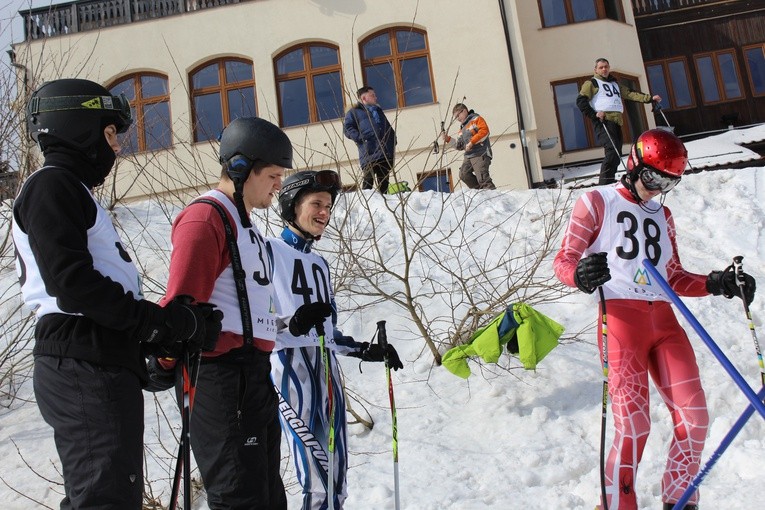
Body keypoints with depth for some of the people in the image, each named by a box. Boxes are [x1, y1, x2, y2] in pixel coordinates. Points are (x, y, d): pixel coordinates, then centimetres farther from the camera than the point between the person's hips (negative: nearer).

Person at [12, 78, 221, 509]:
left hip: (101, 367, 11)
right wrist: (157, 322, -16)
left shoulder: (74, 193, 26)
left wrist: (162, 334, 7)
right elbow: (71, 282, -19)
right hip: (85, 370, -11)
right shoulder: (51, 185, -5)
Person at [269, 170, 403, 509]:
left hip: (326, 367, 8)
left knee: (337, 472, 6)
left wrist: (366, 350, 15)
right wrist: (292, 325, -27)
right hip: (289, 366, -8)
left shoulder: (319, 263, 23)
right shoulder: (269, 251, -1)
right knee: (319, 477, -15)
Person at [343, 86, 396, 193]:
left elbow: (389, 129, 30)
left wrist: (393, 145, 15)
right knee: (368, 182, -8)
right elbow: (347, 129, -2)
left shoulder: (378, 111, 29)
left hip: (386, 153, 6)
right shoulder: (354, 112, 9)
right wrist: (360, 138, -15)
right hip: (369, 155, -6)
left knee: (384, 183, 6)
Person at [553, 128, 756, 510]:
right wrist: (580, 274, -24)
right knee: (634, 424, -13)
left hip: (664, 321, 6)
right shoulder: (597, 202, 5)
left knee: (694, 419, -2)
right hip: (621, 318, -6)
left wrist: (713, 284, 6)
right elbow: (563, 259, -2)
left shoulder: (662, 215, 24)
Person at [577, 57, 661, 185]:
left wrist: (650, 98, 12)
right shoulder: (592, 83, 11)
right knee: (612, 151, -23)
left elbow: (630, 94, 23)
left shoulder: (615, 84, 30)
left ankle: (609, 182, 8)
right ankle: (605, 183, -24)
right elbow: (580, 101, 0)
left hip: (617, 122, 7)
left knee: (616, 156, 3)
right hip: (603, 121, -7)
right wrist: (594, 115, -12)